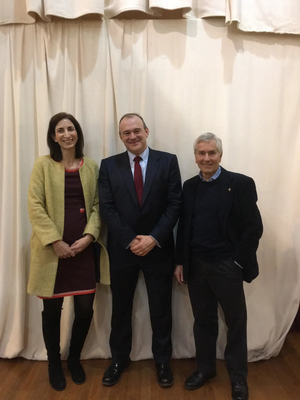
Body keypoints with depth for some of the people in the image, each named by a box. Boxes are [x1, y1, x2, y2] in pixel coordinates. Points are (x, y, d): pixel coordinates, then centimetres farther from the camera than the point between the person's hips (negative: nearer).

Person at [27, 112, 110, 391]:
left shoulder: (91, 167, 7)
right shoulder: (43, 165, 0)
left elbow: (97, 205, 5)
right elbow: (35, 206, -6)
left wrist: (89, 236, -9)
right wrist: (55, 241, -13)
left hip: (83, 249, 2)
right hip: (52, 249, -2)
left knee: (85, 309, 5)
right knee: (52, 310, 9)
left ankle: (74, 358, 34)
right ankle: (54, 363, 34)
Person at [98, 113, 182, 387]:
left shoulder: (168, 161, -1)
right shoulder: (109, 165, 2)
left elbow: (174, 204, -6)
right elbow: (107, 208, -5)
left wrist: (154, 238, -15)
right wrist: (130, 240, -13)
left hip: (158, 248, -1)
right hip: (122, 249, 1)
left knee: (161, 310, 12)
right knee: (121, 308, 16)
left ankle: (162, 360, 33)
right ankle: (119, 359, 37)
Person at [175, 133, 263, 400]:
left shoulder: (241, 184, -7)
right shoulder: (190, 186, 7)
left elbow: (254, 228, -8)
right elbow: (183, 226, 9)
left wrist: (238, 262, -11)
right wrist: (180, 262, 6)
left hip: (226, 265, -3)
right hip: (196, 265, 4)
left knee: (236, 322, 12)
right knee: (203, 320, 16)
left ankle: (238, 377, 31)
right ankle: (205, 367, 36)